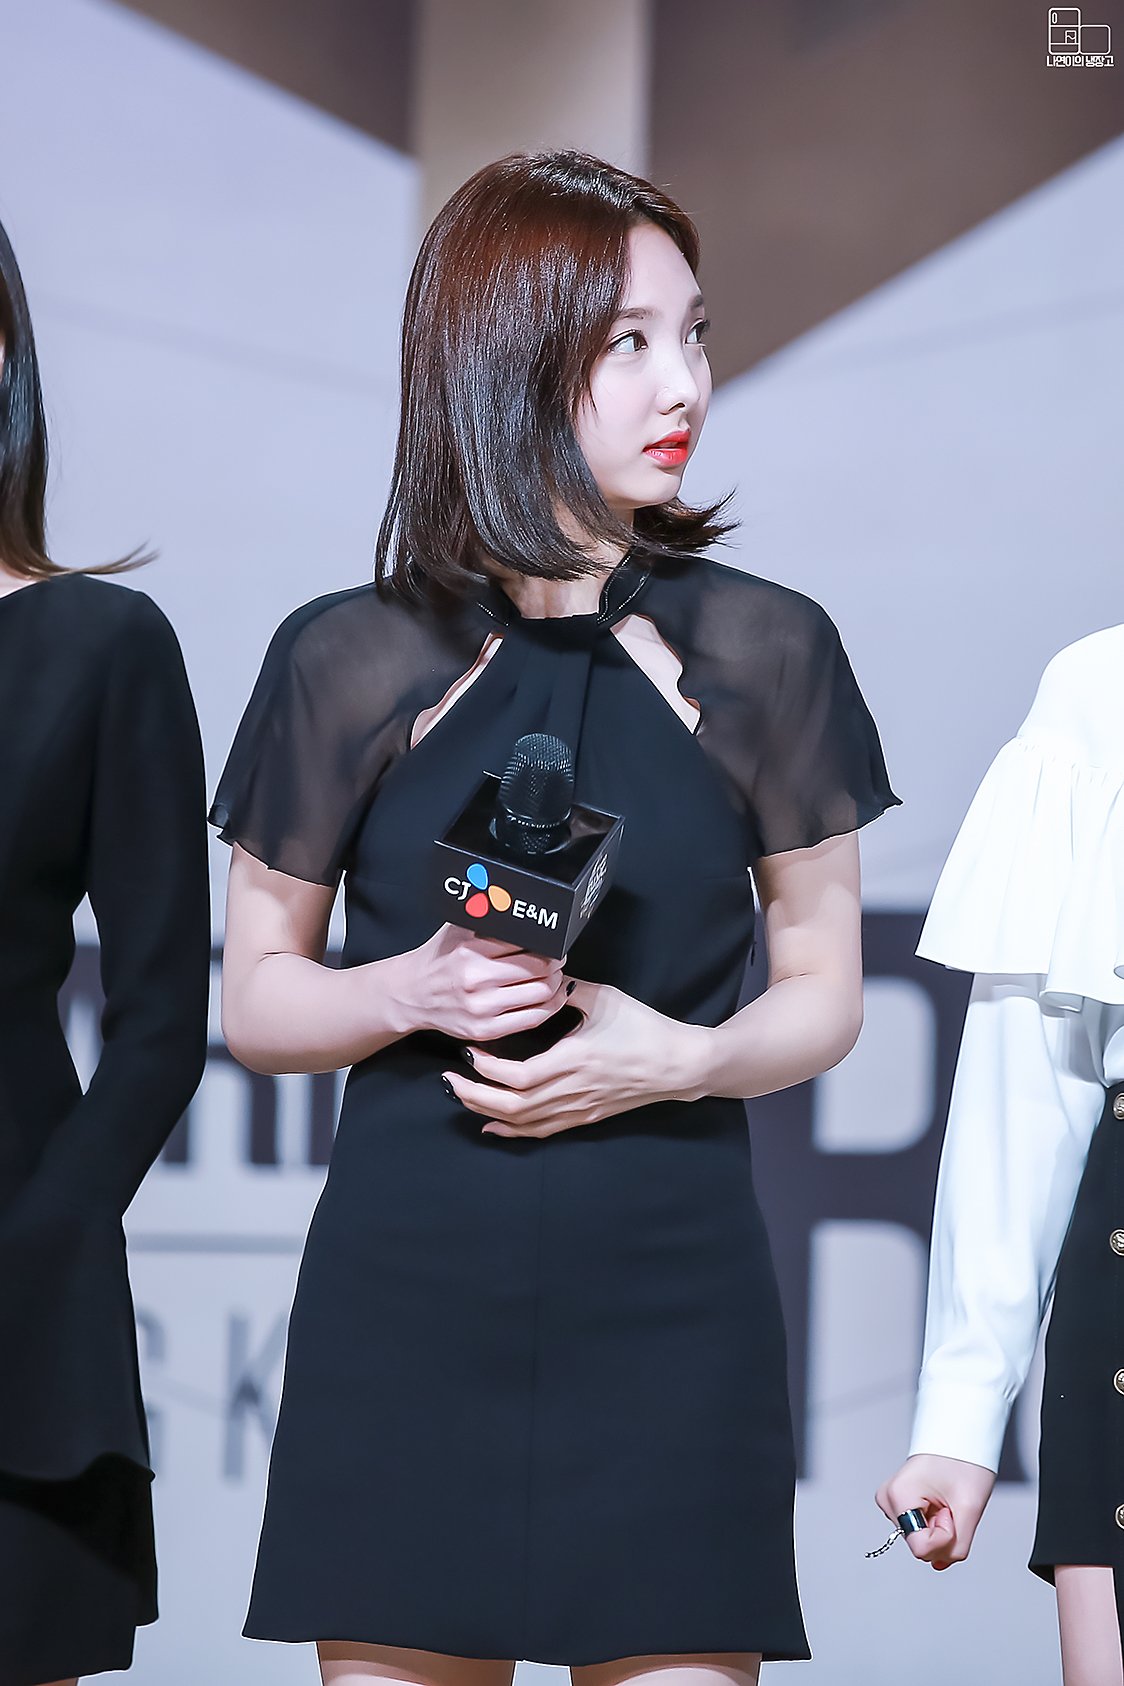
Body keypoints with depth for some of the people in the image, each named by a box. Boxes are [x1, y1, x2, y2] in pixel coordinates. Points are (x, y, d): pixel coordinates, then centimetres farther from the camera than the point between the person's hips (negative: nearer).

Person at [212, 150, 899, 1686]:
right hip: (404, 1302, 0)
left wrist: (682, 1057, -11)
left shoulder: (762, 650, 5)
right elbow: (254, 999, 9)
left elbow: (823, 992, 9)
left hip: (673, 1296, 0)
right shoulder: (348, 662, 3)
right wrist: (418, 989, -11)